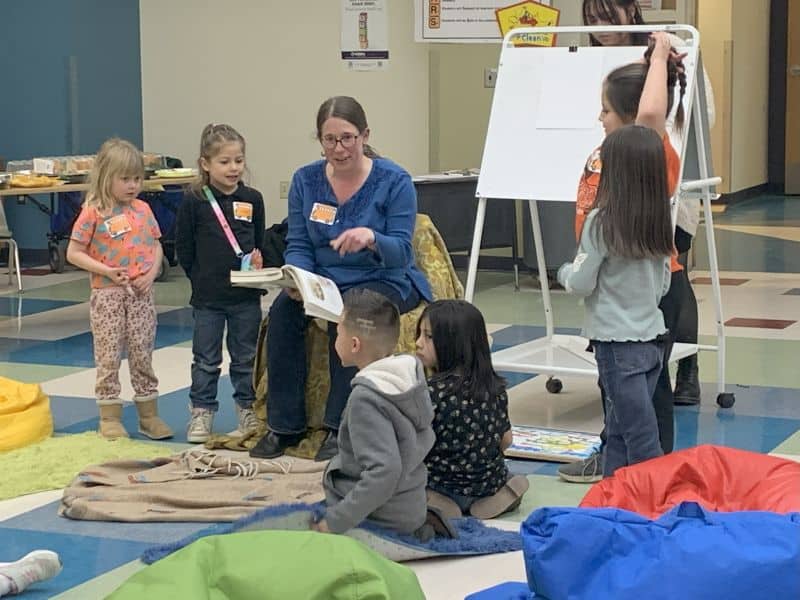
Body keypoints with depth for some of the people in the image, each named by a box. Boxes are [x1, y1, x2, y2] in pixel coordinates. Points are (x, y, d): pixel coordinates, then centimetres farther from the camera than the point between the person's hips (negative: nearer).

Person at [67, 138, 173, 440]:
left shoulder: (143, 210, 6)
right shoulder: (93, 213, -7)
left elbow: (156, 247, 12)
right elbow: (73, 253, -7)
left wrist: (151, 273, -6)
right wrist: (107, 271, -16)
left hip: (141, 293, 4)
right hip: (107, 294, -4)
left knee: (143, 354, 9)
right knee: (108, 356, 1)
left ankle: (149, 414, 17)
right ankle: (109, 417, 9)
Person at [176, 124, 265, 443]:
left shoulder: (252, 199, 1)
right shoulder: (194, 201, -7)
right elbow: (183, 247, -1)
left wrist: (258, 262, -4)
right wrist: (202, 278, -1)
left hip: (246, 295, 2)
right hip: (207, 296, -2)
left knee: (246, 357, 12)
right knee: (206, 359, 8)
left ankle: (249, 410, 23)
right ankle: (201, 413, 18)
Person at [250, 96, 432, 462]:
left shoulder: (394, 181, -9)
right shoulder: (305, 180, 1)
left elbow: (401, 252, -14)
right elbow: (298, 245, 2)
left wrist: (371, 238, -36)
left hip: (385, 281, -3)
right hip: (323, 280, 4)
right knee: (283, 309, -26)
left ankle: (340, 428, -25)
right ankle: (284, 425, -19)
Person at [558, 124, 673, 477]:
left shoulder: (602, 222, -16)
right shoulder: (660, 222, 3)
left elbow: (581, 284, -12)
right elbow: (663, 285, 12)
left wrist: (565, 272, 8)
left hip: (617, 343, -7)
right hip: (653, 336, 7)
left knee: (641, 441, -3)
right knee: (619, 433, 17)